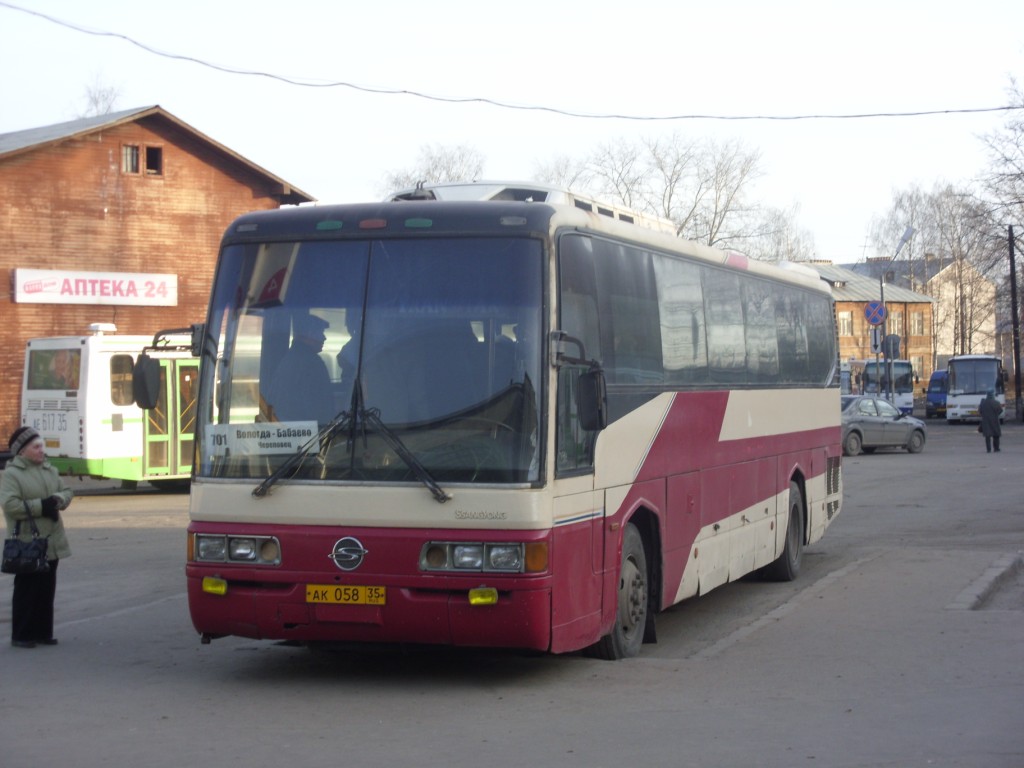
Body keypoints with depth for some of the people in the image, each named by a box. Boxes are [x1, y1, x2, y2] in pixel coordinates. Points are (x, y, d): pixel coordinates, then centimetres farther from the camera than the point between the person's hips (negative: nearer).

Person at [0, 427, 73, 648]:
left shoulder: (49, 470, 12)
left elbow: (67, 491, 12)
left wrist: (56, 500, -10)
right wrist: (41, 506, -20)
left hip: (50, 542, 7)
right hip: (27, 544, -7)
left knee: (47, 589, 11)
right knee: (27, 590, -1)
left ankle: (43, 632, 20)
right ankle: (21, 636, 7)